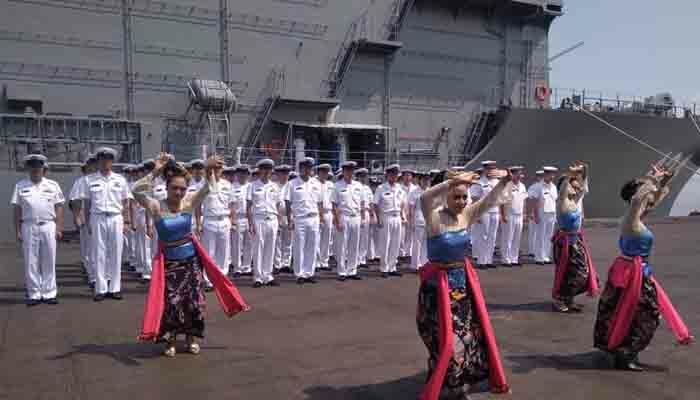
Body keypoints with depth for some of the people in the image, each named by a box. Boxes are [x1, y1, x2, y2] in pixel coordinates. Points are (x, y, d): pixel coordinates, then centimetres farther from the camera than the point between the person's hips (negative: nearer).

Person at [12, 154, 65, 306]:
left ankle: (49, 293, 9)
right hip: (29, 227, 0)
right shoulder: (20, 186, 8)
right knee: (30, 262, 2)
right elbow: (17, 210, 7)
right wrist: (17, 231, 2)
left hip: (48, 226, 0)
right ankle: (34, 294, 10)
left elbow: (59, 208, 7)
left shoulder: (53, 185, 8)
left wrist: (59, 228, 0)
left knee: (49, 262, 2)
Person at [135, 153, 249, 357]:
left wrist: (210, 171, -31)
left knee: (194, 300, 8)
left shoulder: (189, 202, -6)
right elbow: (137, 191, -28)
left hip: (191, 258, 3)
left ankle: (191, 338, 29)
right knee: (171, 302, -1)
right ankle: (170, 340, 23)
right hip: (169, 261, -3)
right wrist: (156, 172, -33)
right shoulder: (157, 207, -14)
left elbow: (210, 189, -13)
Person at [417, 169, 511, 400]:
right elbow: (425, 198, -39)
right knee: (444, 337, 1)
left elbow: (491, 199, 0)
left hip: (463, 279, 7)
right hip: (439, 283, -7)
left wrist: (505, 179, -18)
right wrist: (453, 181, -46)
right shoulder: (435, 218, -19)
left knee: (469, 332, 18)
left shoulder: (467, 215, -1)